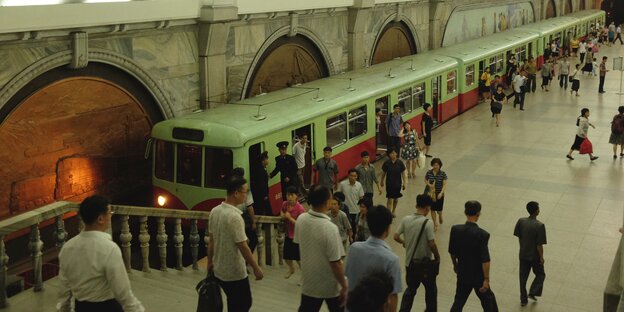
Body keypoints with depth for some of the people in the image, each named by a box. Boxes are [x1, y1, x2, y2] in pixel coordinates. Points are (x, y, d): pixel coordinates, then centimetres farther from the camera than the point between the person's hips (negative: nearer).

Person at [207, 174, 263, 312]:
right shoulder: (234, 216, -25)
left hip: (219, 270, 8)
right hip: (235, 273, -8)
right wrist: (256, 268, -12)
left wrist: (210, 261, 19)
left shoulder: (214, 211, -1)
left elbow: (211, 240, 8)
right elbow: (242, 247, -21)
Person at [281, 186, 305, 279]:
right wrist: (282, 215, -7)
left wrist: (289, 217, -27)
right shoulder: (285, 204, -5)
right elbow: (282, 214, 16)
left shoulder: (300, 208, -23)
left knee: (298, 258, 1)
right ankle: (291, 269, 49)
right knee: (286, 256, 19)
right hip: (288, 234, 6)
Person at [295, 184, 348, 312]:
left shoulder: (301, 219, -10)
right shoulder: (330, 228, -29)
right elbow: (335, 263, -24)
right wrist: (344, 286, -13)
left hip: (308, 282, 5)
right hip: (330, 285, -5)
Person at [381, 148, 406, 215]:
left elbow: (403, 173, -3)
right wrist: (382, 181, 13)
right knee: (390, 199, -5)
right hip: (389, 184, -2)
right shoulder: (386, 163, -11)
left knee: (396, 199, 17)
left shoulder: (400, 162, -11)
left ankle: (393, 212, 38)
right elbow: (384, 173, 3)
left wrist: (404, 183, -3)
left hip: (398, 184, 2)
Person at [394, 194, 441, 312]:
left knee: (410, 289, 20)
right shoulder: (427, 223, -21)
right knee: (431, 290, 19)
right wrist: (437, 256, -3)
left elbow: (396, 237, -2)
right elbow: (431, 244, -21)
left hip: (410, 262, 4)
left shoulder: (406, 219, -7)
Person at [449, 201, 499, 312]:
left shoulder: (455, 229, -11)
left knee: (458, 302, 16)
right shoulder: (482, 234, -23)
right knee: (488, 301, 18)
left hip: (462, 274, 4)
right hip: (478, 276, -4)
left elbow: (452, 251, 3)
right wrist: (486, 279, -13)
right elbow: (485, 260, -21)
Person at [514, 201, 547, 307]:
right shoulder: (539, 226, -24)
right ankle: (532, 293, 11)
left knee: (523, 277, 16)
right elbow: (539, 244, -20)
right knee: (540, 274, 21)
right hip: (535, 256, -4)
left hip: (523, 254, 4)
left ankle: (523, 299, 23)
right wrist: (541, 257, -7)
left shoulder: (521, 221, -10)